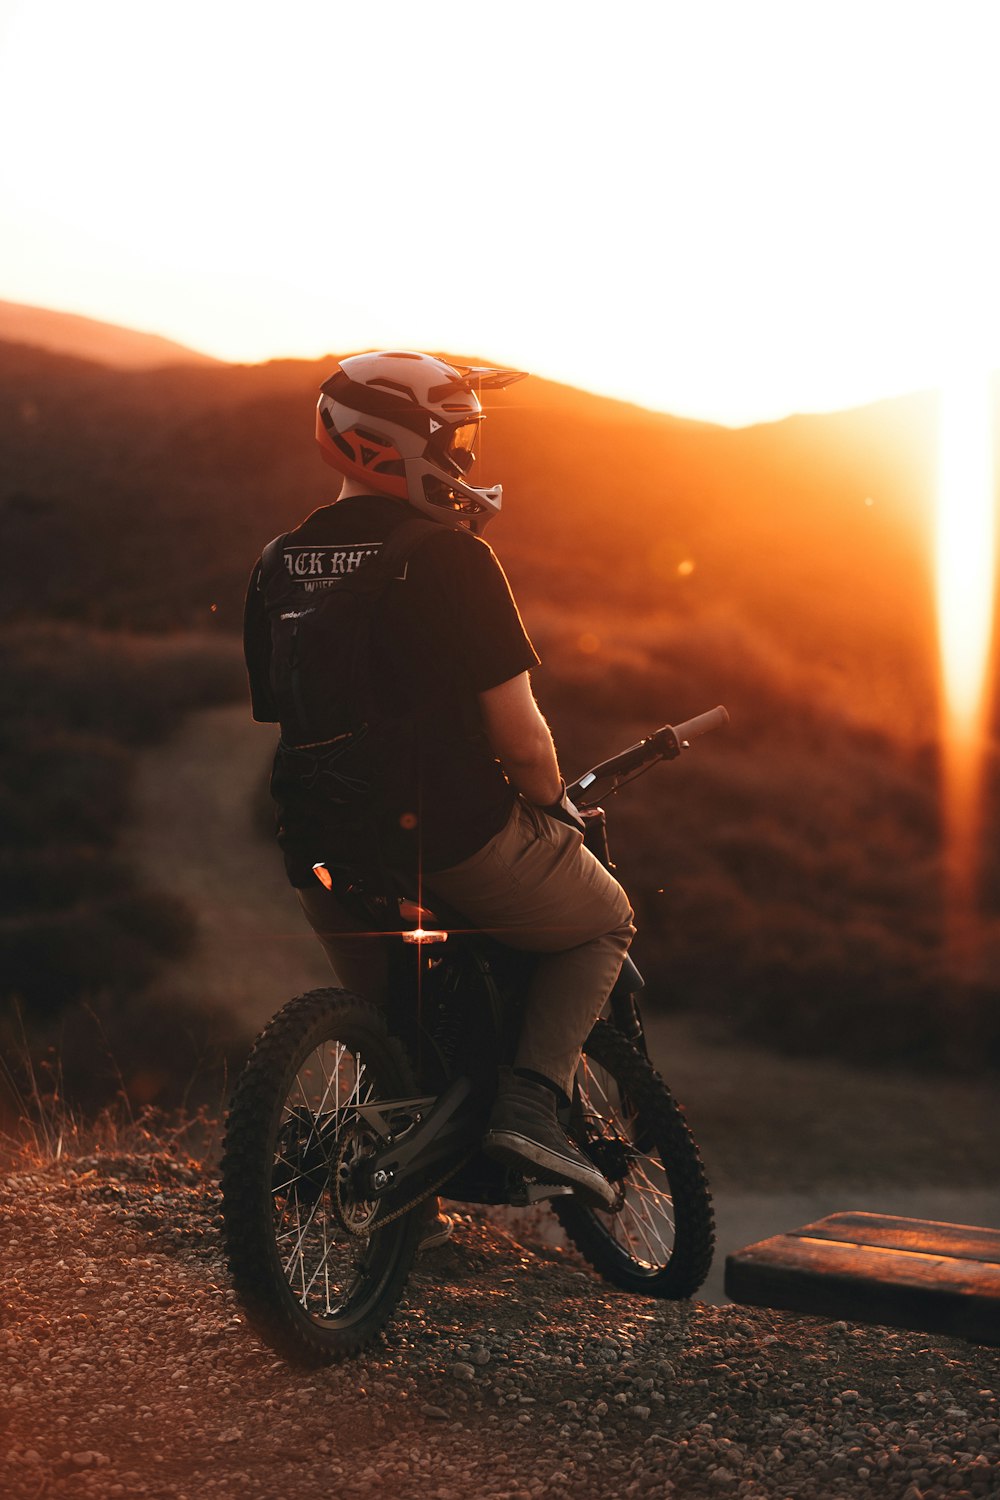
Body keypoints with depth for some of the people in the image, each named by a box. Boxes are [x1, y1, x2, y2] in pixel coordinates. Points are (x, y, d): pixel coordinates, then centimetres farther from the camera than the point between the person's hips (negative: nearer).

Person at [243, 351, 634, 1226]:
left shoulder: (277, 565, 9)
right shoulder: (450, 556, -11)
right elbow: (515, 728, -12)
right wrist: (555, 803, 8)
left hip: (326, 856, 6)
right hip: (455, 833, -6)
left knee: (387, 1022, 34)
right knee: (603, 923, 19)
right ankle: (530, 1102, 2)